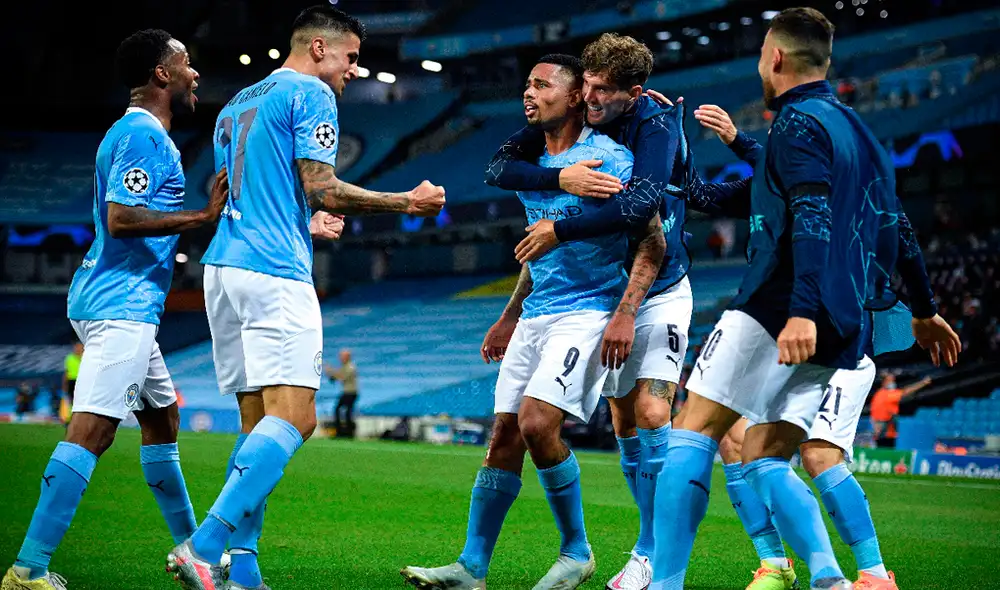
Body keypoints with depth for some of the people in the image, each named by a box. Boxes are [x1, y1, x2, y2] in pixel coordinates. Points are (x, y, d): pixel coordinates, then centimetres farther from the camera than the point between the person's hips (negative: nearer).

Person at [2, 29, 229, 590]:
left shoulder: (138, 133, 20)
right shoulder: (144, 135, -12)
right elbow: (121, 219, -22)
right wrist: (203, 217, -20)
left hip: (125, 308, 12)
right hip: (122, 305, -12)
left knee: (162, 418, 19)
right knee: (91, 432, -15)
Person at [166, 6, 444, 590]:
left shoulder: (238, 104, 24)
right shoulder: (311, 96, -2)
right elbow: (322, 188, -10)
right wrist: (407, 202, -2)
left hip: (224, 265, 9)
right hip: (275, 272, -9)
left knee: (258, 421, 8)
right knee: (293, 417, -13)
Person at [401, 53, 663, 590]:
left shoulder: (606, 157, -9)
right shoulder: (530, 164, 15)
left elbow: (652, 240, -12)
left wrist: (624, 314, -21)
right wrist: (509, 318, 25)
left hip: (586, 313, -8)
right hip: (534, 316, 8)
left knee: (536, 423, -21)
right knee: (504, 436, 2)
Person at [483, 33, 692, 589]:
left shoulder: (657, 122, -20)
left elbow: (640, 204, -35)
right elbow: (499, 168, -14)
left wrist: (560, 230, -32)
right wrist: (560, 178, -31)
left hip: (659, 289, -5)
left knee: (651, 411, -18)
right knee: (624, 420, 7)